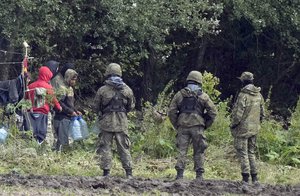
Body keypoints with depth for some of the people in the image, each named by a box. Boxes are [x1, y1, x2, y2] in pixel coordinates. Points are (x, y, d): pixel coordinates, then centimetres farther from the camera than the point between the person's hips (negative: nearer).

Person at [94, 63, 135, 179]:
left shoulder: (102, 90, -6)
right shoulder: (127, 90, 0)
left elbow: (96, 107, 3)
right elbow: (131, 106, 10)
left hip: (106, 122, -2)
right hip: (122, 122, 2)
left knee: (105, 147, 5)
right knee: (124, 147, 7)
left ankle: (106, 172, 0)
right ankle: (129, 172, 5)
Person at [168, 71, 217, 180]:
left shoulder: (180, 94, 8)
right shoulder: (203, 96, 5)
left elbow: (171, 112, 4)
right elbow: (212, 112, 2)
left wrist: (176, 126, 11)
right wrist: (205, 125, 10)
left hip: (183, 127, 1)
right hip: (197, 127, -1)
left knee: (182, 151, 2)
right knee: (199, 152, 6)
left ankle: (180, 174, -6)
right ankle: (199, 175, 4)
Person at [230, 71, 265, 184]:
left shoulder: (243, 95, -17)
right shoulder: (259, 95, 6)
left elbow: (238, 113, -19)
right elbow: (262, 113, 12)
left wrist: (233, 125, -6)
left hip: (243, 128, -7)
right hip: (254, 129, 7)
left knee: (243, 153, -2)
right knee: (251, 152, 16)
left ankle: (245, 178, -5)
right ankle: (254, 178, 15)